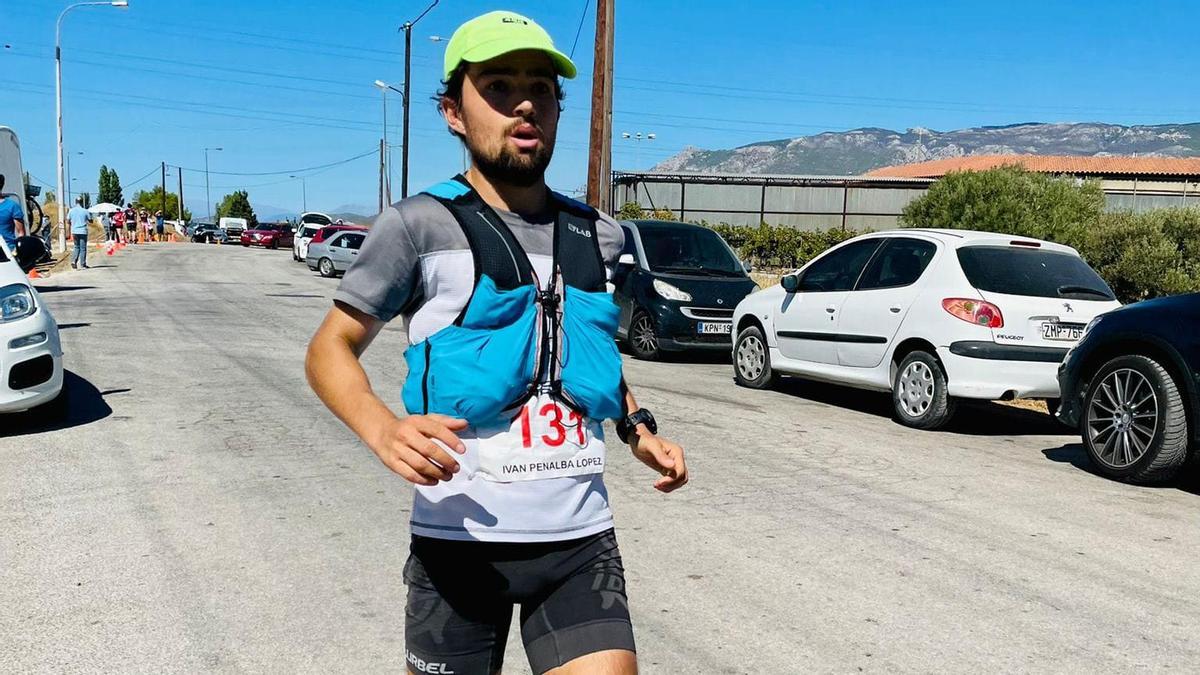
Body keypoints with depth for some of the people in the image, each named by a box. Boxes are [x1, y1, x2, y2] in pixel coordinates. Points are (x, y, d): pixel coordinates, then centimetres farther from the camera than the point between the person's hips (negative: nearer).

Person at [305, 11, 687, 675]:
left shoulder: (600, 236, 8)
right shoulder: (419, 224, -6)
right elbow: (331, 349, -1)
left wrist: (639, 429, 8)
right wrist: (383, 428, -21)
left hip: (581, 538, 3)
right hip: (461, 538, -3)